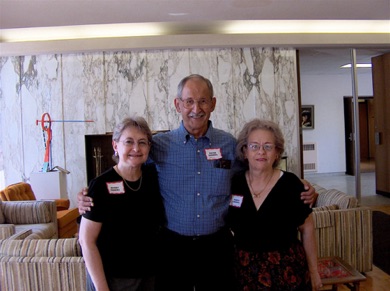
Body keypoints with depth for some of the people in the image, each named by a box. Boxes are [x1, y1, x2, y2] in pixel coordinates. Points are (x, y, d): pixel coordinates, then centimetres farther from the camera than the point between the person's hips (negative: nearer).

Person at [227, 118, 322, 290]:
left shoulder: (291, 183, -11)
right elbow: (223, 226, 8)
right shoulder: (233, 183, -5)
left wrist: (313, 270, 3)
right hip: (244, 270, 2)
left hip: (286, 270, -1)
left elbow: (307, 229, -2)